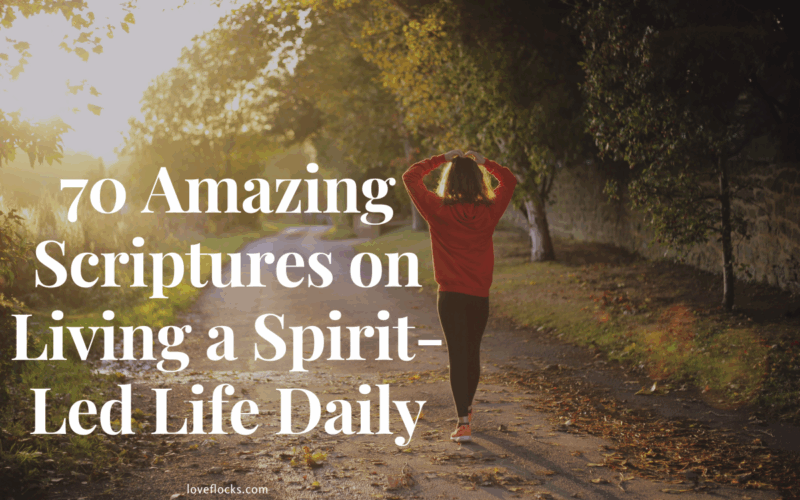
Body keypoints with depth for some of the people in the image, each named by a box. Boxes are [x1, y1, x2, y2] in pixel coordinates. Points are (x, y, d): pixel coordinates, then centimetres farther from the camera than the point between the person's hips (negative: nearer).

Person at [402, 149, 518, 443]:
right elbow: (509, 180, 16)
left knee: (457, 355, -3)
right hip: (480, 296, 3)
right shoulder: (489, 211, -3)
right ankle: (467, 407, 39)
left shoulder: (439, 211, -10)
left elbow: (410, 177, 2)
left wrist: (442, 159, 5)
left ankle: (463, 422, -13)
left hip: (450, 296, -3)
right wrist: (483, 162, 16)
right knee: (473, 353, 19)